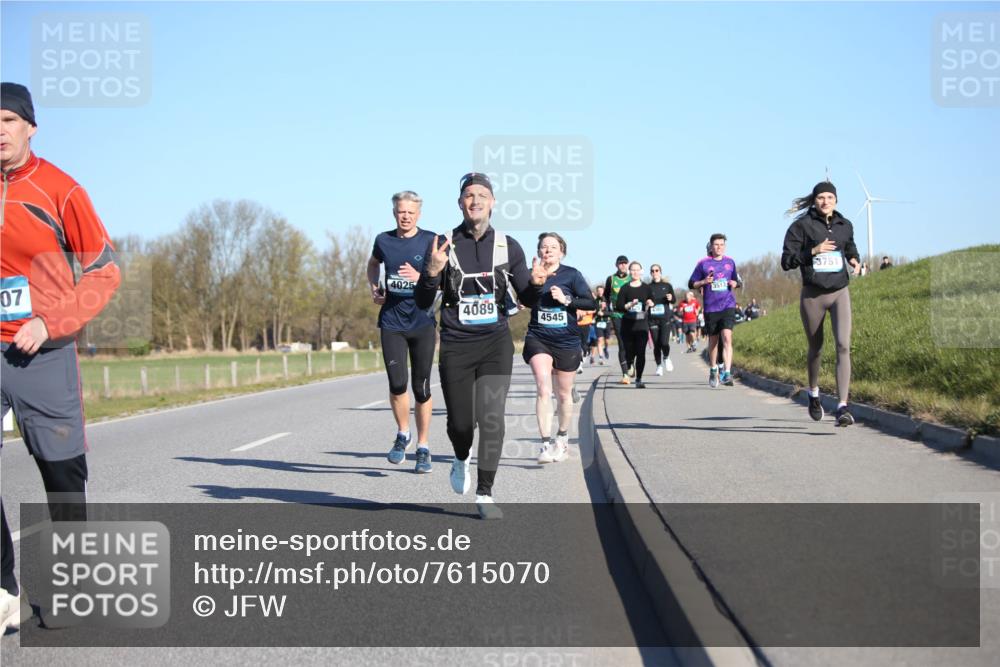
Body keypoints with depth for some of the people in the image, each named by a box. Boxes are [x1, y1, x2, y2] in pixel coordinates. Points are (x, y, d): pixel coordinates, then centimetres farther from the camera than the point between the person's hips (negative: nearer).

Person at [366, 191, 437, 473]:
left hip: (422, 323, -1)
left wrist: (419, 277, -29)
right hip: (392, 323, 2)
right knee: (397, 384, -9)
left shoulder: (430, 241, -3)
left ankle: (423, 448, 16)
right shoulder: (383, 240, 6)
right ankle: (402, 435, 18)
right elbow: (373, 263, 27)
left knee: (421, 387, 2)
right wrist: (373, 288, 11)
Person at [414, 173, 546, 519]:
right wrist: (432, 273, -21)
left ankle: (485, 495, -1)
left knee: (491, 417, -11)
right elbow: (422, 302, -1)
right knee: (460, 422, 4)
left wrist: (536, 283, -15)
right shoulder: (444, 245, -2)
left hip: (495, 343, 0)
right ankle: (461, 459, 40)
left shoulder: (508, 246, 3)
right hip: (456, 345, 0)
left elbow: (527, 299, 8)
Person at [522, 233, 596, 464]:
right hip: (538, 339, -1)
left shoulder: (571, 274, -2)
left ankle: (562, 437, 37)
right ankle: (546, 444, -19)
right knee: (543, 389, -19)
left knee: (564, 394, 14)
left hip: (567, 341, 1)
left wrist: (566, 299, -18)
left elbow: (591, 303, -4)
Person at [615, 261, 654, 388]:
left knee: (641, 352, -8)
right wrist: (629, 305, -20)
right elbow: (618, 306, -3)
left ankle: (638, 379, -4)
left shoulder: (646, 288, 7)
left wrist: (650, 305, -10)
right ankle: (625, 373, 37)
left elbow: (652, 303, 13)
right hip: (627, 324, 0)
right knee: (630, 352, 7)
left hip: (642, 325, 0)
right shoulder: (625, 288, 2)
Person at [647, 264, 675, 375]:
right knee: (656, 344, -1)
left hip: (665, 317, -1)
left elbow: (673, 300, 6)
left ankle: (666, 358, 15)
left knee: (664, 342, -15)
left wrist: (670, 298, -16)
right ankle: (659, 366, 14)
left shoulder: (667, 286, 8)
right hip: (653, 319, 1)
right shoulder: (648, 287, 8)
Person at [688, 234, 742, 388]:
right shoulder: (703, 263, 3)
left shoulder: (730, 262, 9)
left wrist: (735, 283, -3)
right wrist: (704, 282, -13)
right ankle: (713, 371, 30)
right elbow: (691, 284, 5)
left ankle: (726, 373, -21)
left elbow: (738, 281, 20)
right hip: (710, 308, 0)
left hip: (728, 306, 0)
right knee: (713, 341, 10)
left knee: (727, 338, -16)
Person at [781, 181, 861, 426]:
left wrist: (854, 260, 4)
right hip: (812, 295, -1)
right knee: (815, 348, 14)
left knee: (843, 345, -17)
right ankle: (814, 394, 42)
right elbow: (786, 261, -7)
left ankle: (842, 406, -20)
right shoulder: (801, 226, -5)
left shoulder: (845, 225, 6)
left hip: (839, 294, 1)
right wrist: (812, 251, -20)